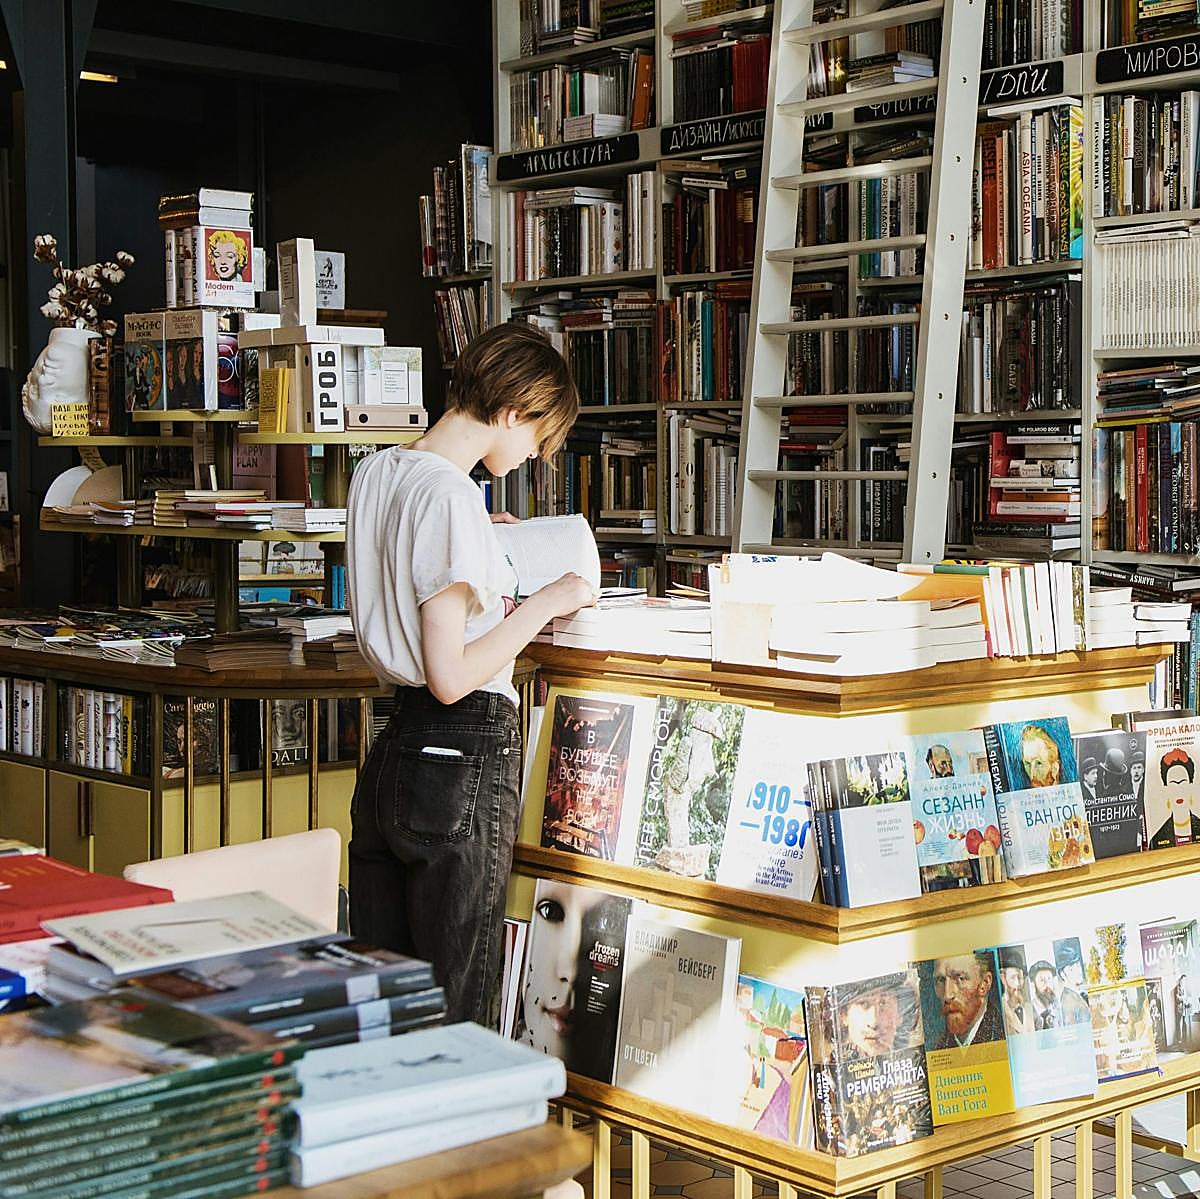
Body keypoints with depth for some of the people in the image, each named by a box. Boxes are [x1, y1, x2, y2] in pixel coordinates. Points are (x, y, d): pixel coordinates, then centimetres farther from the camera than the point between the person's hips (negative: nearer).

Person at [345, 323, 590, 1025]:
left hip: (390, 753, 9)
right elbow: (451, 677, -19)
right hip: (464, 762, -9)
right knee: (454, 1012, 2)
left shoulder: (375, 472, 9)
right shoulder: (452, 495, -18)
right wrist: (544, 604, -11)